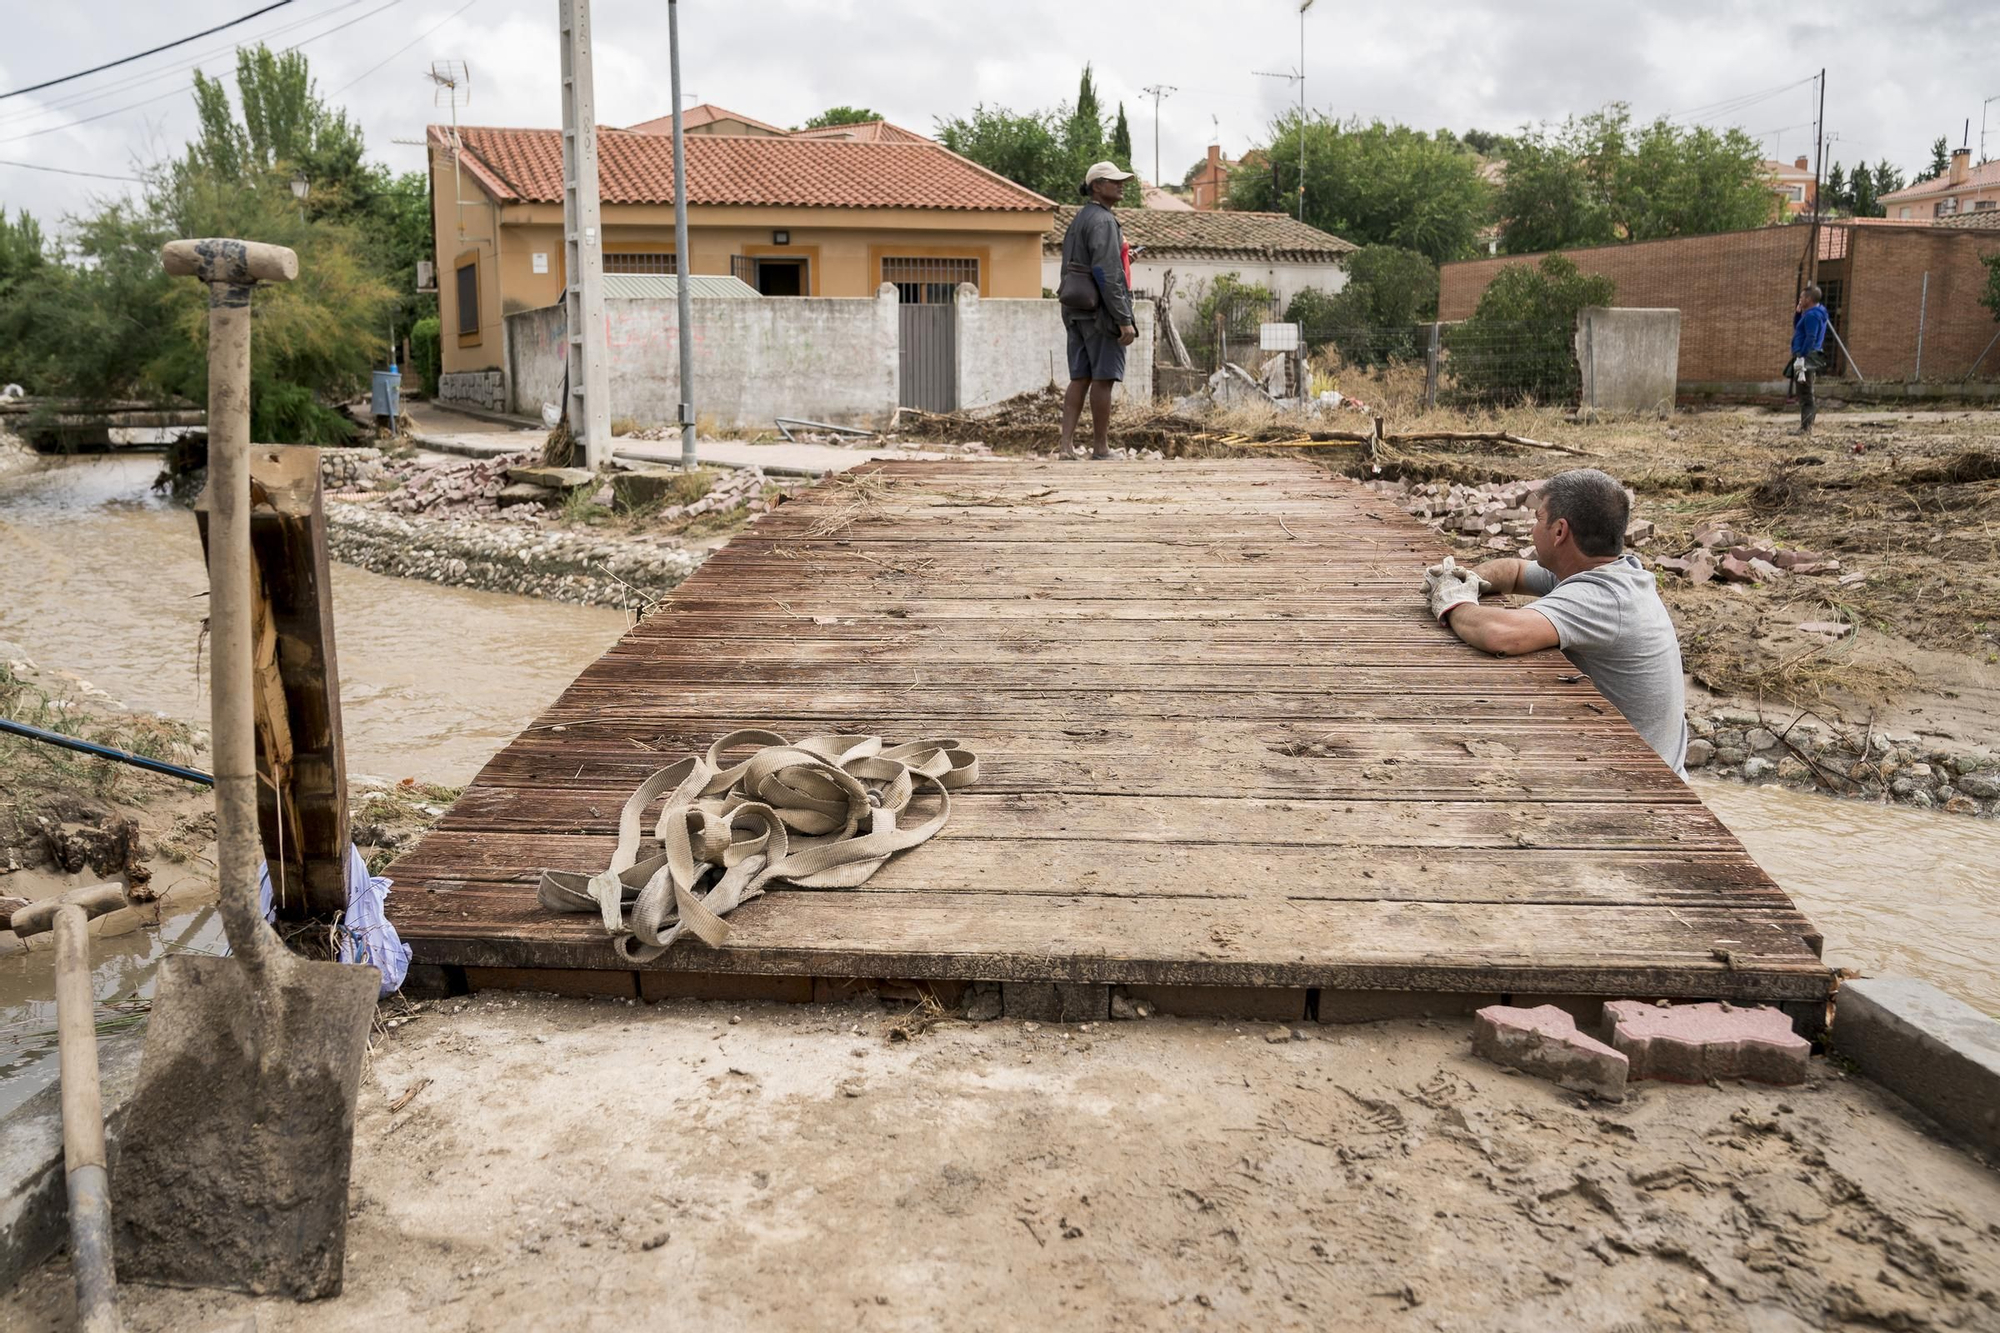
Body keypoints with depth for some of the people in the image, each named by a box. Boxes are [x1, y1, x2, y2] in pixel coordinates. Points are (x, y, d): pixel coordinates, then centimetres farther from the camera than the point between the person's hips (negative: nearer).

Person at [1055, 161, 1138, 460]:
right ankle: (1101, 447, 5)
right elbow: (1107, 274, -21)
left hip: (1077, 309, 9)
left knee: (1080, 378, 7)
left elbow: (1068, 270, 19)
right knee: (1103, 378, -1)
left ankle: (1066, 445, 1)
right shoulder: (1103, 221, -13)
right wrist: (1124, 320, -21)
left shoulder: (1078, 219, 17)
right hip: (1101, 311, -9)